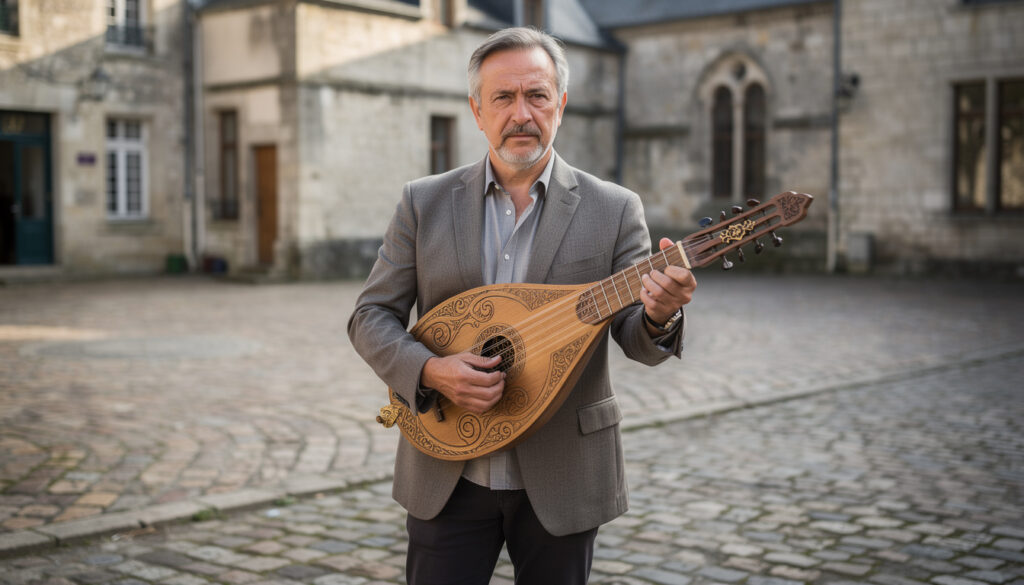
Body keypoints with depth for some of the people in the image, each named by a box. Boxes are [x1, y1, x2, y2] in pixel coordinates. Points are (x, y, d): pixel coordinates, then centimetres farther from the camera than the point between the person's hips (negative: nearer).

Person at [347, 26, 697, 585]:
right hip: (446, 476, 1)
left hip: (561, 481, 0)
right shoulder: (425, 202, 1)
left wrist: (659, 316, -30)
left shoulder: (613, 209, -3)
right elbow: (371, 316, 1)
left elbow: (635, 337, -6)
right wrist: (430, 371, -17)